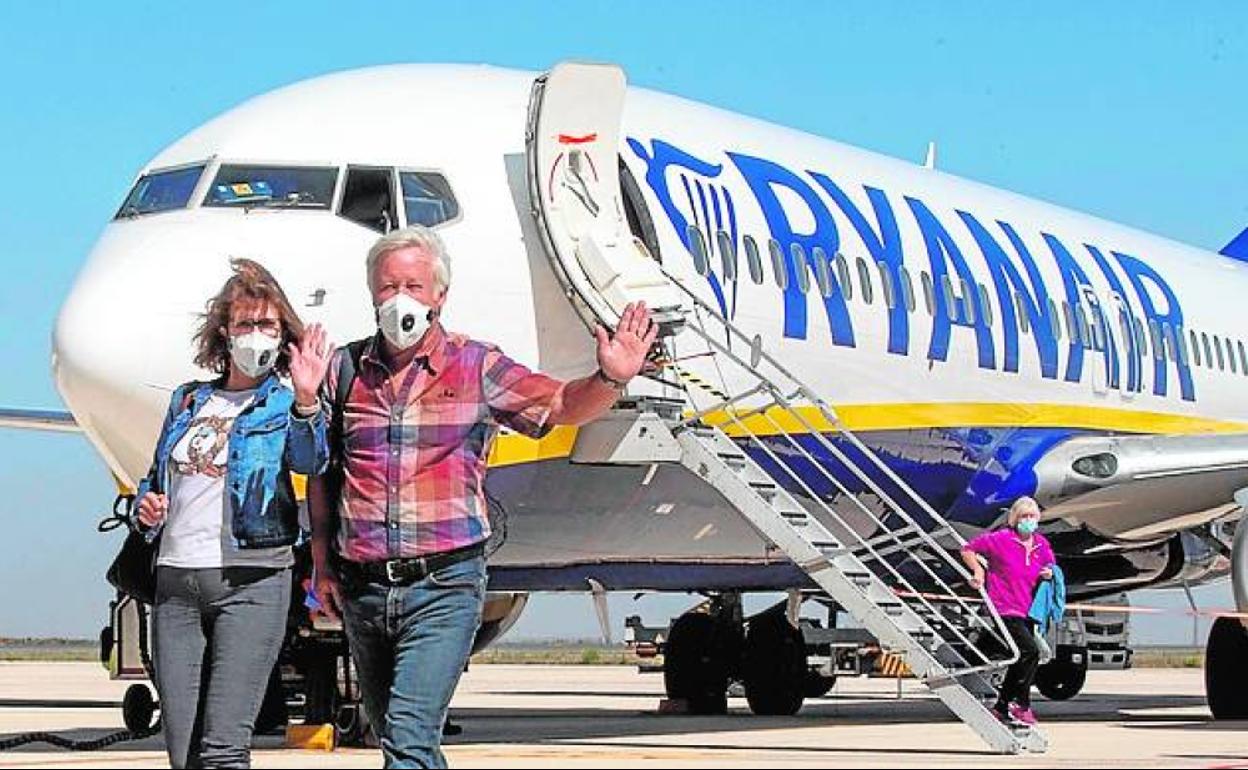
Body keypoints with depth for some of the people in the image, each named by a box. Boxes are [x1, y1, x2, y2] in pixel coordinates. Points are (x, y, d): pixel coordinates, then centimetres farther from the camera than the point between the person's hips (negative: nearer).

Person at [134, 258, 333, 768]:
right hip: (176, 578, 5)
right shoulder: (188, 401, 18)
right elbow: (156, 477, 28)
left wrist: (306, 403, -36)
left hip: (251, 578, -5)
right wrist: (147, 504, 5)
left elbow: (309, 462, -18)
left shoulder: (287, 403, 3)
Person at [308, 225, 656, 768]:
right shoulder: (344, 370, 8)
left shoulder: (476, 367, 2)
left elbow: (561, 404, -2)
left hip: (443, 585, -4)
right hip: (362, 588, 4)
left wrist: (610, 379, -23)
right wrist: (322, 562, 10)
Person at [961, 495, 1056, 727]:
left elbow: (1050, 564, 25)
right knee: (1031, 651, -21)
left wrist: (1049, 573, 2)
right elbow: (968, 550, 0)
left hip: (1026, 612, 7)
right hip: (1004, 610, -7)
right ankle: (1020, 704, -10)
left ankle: (1001, 707, 25)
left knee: (1020, 661, 11)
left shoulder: (1041, 544, 8)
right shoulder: (1000, 539, -9)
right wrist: (979, 571, -12)